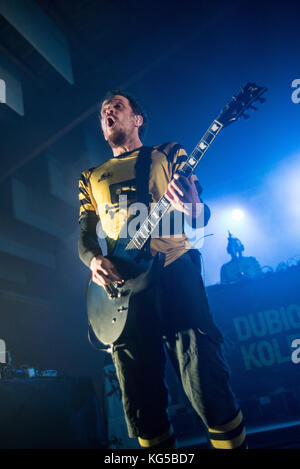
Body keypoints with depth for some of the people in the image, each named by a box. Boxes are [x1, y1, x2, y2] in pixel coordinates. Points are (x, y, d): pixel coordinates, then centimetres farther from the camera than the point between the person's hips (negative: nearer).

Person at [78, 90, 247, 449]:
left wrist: (191, 211, -18)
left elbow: (202, 216, 8)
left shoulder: (169, 155, 16)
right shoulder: (91, 178, 24)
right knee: (140, 404, 4)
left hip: (174, 275, -3)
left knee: (207, 386, -12)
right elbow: (84, 236, 18)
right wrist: (94, 260, -6)